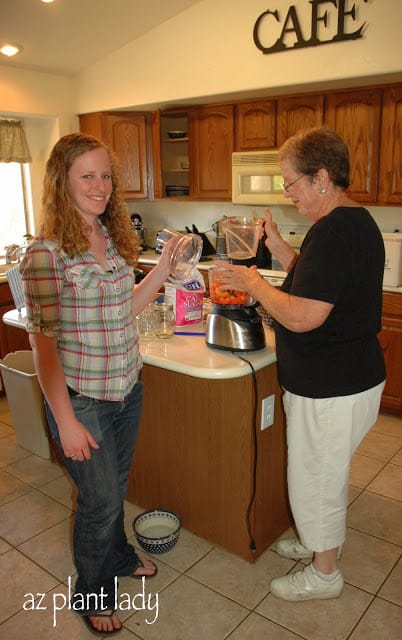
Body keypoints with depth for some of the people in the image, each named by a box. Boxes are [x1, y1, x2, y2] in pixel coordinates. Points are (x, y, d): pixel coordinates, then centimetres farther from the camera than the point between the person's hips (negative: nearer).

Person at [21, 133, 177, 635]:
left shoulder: (113, 239, 2)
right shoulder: (45, 253, -19)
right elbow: (42, 343, -18)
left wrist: (164, 268, 1)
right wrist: (66, 422, -18)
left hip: (128, 388, 6)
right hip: (81, 400, -6)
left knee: (116, 484, 24)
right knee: (100, 499, 10)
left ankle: (117, 555, 52)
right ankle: (91, 594, 38)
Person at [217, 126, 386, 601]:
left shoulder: (335, 231, -25)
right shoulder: (355, 221, 8)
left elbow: (302, 317, -29)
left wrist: (253, 283, -14)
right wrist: (279, 248, 5)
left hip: (330, 388, -10)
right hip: (347, 376, 10)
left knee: (315, 479, 10)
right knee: (324, 473, 26)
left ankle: (324, 574, 33)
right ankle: (321, 541, 48)